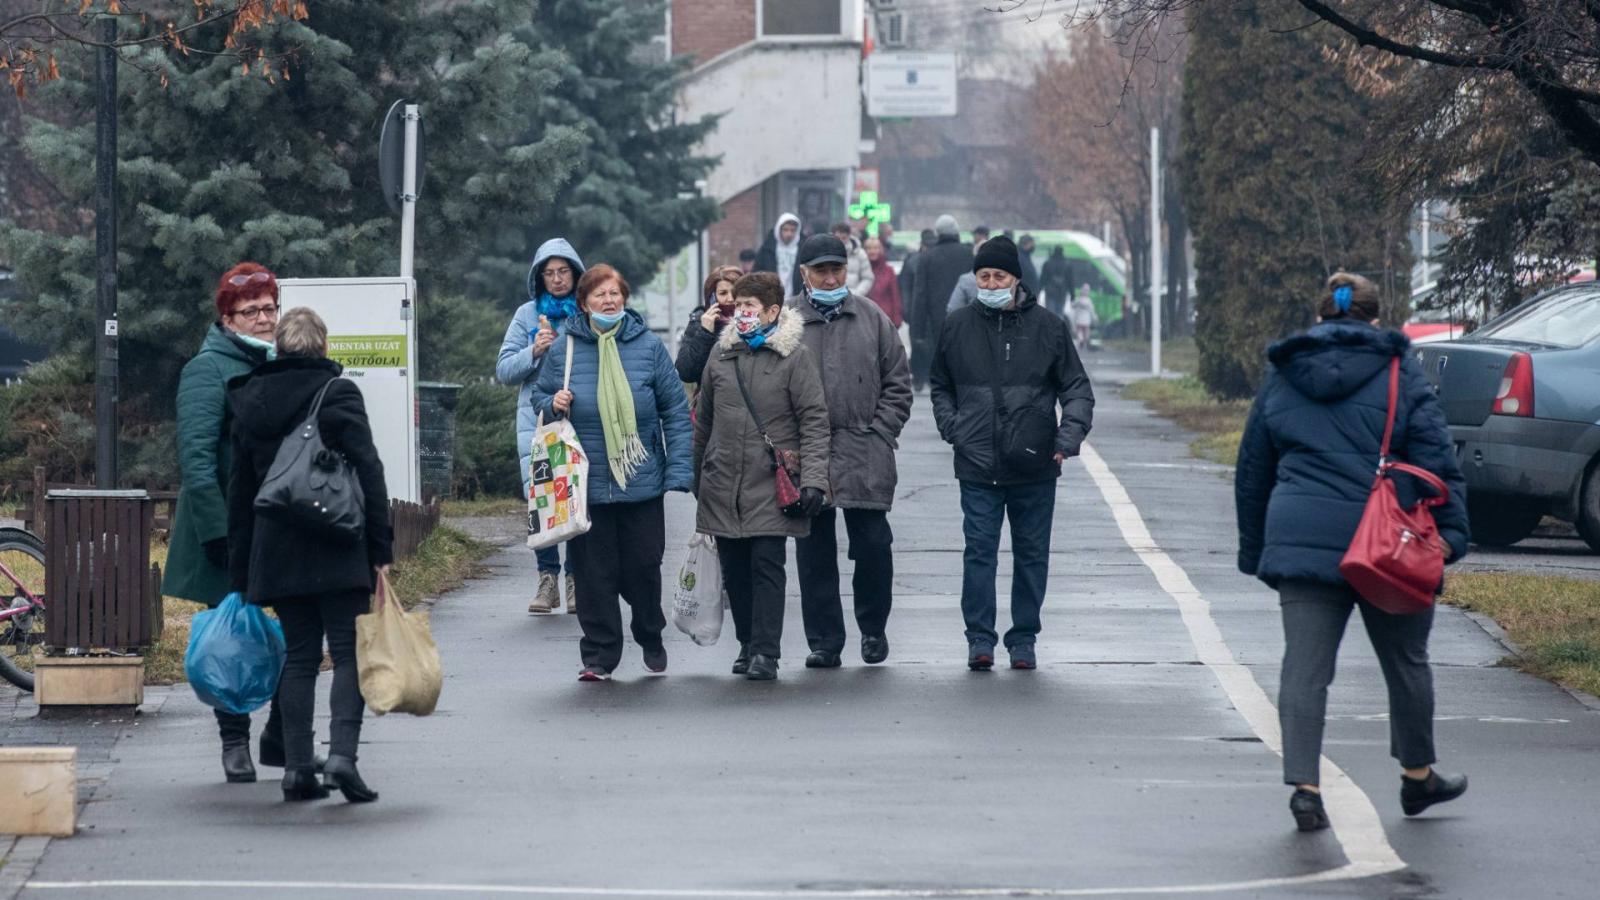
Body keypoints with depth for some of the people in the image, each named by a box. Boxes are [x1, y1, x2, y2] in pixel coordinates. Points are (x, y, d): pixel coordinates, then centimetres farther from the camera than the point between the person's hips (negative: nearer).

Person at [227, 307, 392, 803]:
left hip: (276, 551, 4)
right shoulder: (337, 393, -5)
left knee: (299, 655, 10)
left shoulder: (250, 401, 10)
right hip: (338, 550, -4)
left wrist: (240, 570, 18)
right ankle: (341, 752, -17)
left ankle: (297, 767, 4)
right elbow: (368, 473, -9)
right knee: (349, 653, -1)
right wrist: (381, 547, -5)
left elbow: (240, 490, 14)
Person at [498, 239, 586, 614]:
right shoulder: (528, 315, 11)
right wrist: (534, 351, -7)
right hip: (537, 421, 1)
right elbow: (504, 370, 8)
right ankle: (547, 579, 4)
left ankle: (576, 579, 5)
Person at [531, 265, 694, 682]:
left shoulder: (648, 346, 0)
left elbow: (677, 411, 1)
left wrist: (678, 471, -6)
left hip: (642, 485, -1)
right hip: (585, 486, 1)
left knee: (642, 568, 7)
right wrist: (552, 405, -8)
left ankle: (651, 639, 31)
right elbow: (539, 397, 17)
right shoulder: (564, 350, 3)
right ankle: (598, 656, 9)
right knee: (593, 573, 1)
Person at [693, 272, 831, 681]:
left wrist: (813, 479, -13)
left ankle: (765, 651, -6)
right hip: (722, 486, 4)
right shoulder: (722, 356, 11)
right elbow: (704, 422, 19)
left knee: (767, 565, -8)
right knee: (734, 569, 7)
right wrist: (696, 477, 20)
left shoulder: (794, 356, -2)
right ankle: (748, 644, 20)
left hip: (771, 486, -4)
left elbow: (814, 421, -5)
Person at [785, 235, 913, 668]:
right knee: (814, 553, 4)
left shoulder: (871, 318, 6)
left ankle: (873, 629, 20)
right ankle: (824, 640, 12)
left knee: (873, 546, 0)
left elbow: (898, 381, 10)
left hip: (865, 455, 0)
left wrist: (882, 433, 0)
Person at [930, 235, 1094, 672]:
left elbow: (1077, 388, 6)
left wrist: (1070, 435, -10)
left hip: (1034, 467, 0)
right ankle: (980, 639, 1)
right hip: (977, 466, 0)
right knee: (979, 551, -4)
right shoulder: (958, 326, 6)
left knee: (1032, 554, 7)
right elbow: (940, 386, 19)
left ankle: (1023, 639, 15)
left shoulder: (1047, 326, 2)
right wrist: (951, 426, 2)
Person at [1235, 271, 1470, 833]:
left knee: (1304, 666, 0)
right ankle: (1419, 776, 27)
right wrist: (1450, 534, -4)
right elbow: (1436, 458, -5)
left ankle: (1303, 784, -12)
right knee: (1405, 661, 14)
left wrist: (1254, 552, 25)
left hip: (1300, 542, 2)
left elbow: (1252, 474, 18)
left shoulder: (1280, 380, 13)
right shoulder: (1399, 372, 2)